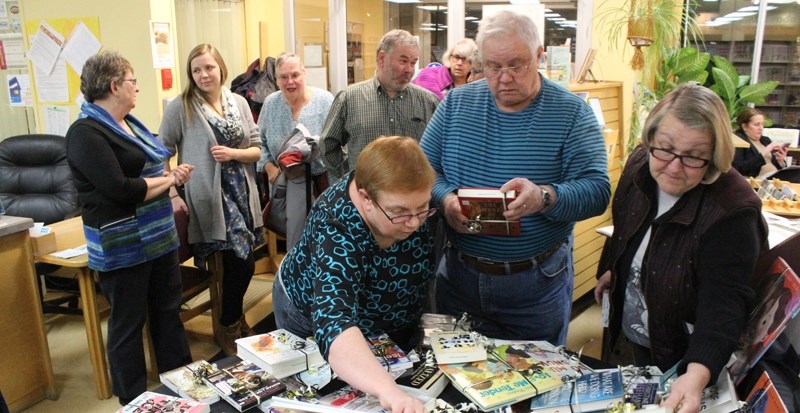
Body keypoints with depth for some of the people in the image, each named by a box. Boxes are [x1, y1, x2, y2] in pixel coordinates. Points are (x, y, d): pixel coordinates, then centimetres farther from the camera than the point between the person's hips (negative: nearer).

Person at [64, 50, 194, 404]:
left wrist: (172, 176, -2)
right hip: (122, 246, -9)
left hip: (159, 237, 9)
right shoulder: (86, 133, -17)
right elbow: (121, 189, -26)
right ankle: (133, 401, 24)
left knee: (169, 311, 18)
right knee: (128, 323, 6)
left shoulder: (128, 122, 11)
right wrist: (170, 180, -12)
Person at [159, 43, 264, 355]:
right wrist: (172, 194, -12)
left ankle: (234, 316, 34)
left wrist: (234, 153, -11)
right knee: (242, 262, -8)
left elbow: (257, 149, 8)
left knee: (239, 261, 8)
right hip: (209, 197, -4)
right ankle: (229, 329, 16)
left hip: (241, 192, 4)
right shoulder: (181, 107, -4)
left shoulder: (239, 103, 7)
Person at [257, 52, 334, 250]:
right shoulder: (270, 103, 4)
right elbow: (261, 141, 11)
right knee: (295, 232, 5)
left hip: (323, 179, -2)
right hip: (290, 182, 2)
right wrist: (269, 167, -1)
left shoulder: (324, 99, -6)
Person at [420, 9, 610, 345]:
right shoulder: (456, 103, 2)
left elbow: (597, 190, -14)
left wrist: (544, 197, -33)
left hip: (537, 284, -2)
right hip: (458, 275, 3)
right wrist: (445, 199, -19)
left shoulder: (572, 113, -7)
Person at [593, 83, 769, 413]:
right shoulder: (639, 166, -13)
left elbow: (725, 301, -36)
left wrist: (698, 373, -50)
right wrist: (611, 270, 18)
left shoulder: (731, 212, -33)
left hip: (685, 355, -5)